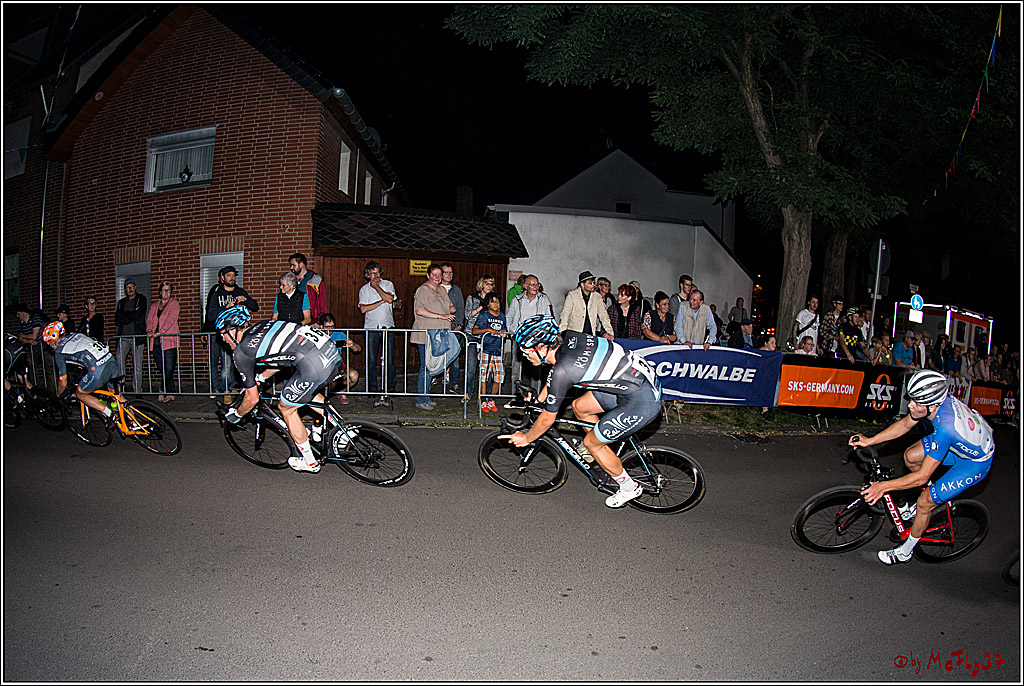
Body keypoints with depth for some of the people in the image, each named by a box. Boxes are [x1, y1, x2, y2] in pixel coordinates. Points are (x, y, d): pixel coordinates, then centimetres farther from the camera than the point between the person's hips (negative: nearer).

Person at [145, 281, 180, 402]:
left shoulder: (174, 303, 5)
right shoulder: (154, 306, 21)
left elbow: (171, 319, -8)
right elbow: (149, 319, 10)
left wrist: (160, 332, -18)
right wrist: (149, 330, -11)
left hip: (169, 341, -5)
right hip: (156, 342, 5)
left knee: (169, 370, -8)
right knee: (162, 370, 4)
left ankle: (163, 391, 5)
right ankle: (170, 394, 12)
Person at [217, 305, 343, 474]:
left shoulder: (241, 352, 7)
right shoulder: (264, 324, 27)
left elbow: (252, 399, 14)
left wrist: (235, 415, 33)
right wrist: (261, 377, 50)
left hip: (313, 365, -8)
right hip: (332, 349, 8)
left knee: (286, 408, 18)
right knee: (307, 391, 37)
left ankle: (309, 462, 28)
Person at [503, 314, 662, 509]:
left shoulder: (562, 371, -21)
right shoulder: (568, 338, 1)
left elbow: (548, 419, -8)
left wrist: (526, 438, 9)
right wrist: (539, 398, 31)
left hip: (642, 401, -9)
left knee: (591, 442, 5)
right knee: (579, 406, 15)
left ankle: (629, 488, 23)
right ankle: (605, 453, 32)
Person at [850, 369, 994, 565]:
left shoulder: (946, 427, -42)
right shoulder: (936, 398, -22)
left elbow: (922, 477, -34)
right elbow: (905, 424, -3)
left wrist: (883, 486, -28)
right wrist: (869, 440, -7)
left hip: (975, 462, -7)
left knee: (925, 503, -6)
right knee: (910, 456, -1)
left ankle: (905, 552, 15)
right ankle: (930, 498, 23)